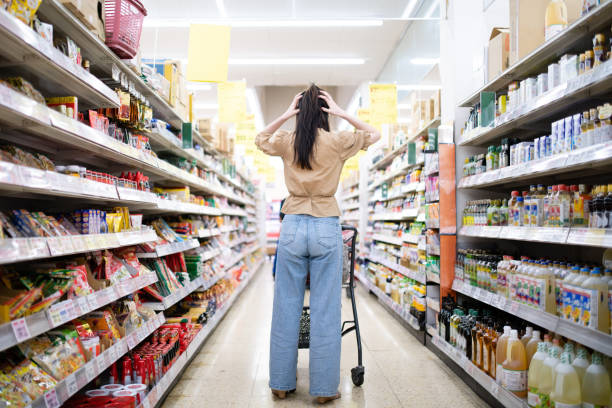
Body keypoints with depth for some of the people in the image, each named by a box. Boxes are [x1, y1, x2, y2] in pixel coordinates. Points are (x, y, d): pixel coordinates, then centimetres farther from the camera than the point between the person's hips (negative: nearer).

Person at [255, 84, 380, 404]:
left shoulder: (287, 142, 4)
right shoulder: (338, 142, 0)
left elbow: (260, 139, 27)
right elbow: (373, 134, 19)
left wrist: (284, 115, 15)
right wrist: (343, 114, 9)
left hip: (293, 227, 2)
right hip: (326, 228, -1)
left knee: (287, 308, 9)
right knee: (325, 311, 3)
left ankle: (282, 384, 20)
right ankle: (324, 388, 12)